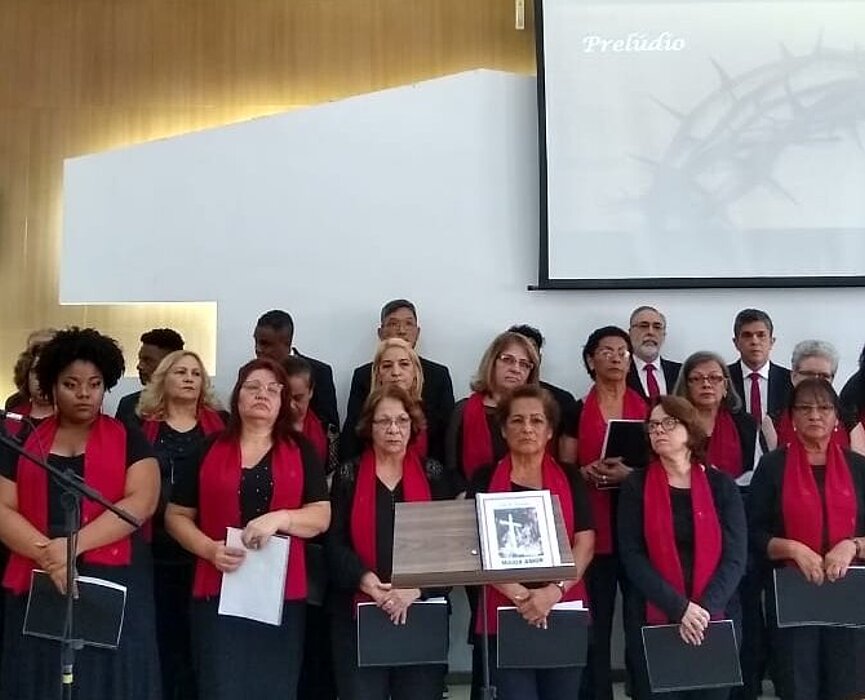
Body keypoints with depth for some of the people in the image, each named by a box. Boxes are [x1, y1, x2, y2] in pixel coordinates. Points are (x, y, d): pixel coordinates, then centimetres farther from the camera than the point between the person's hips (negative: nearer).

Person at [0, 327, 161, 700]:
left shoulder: (128, 439, 5)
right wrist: (47, 553, -14)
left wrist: (74, 544, -17)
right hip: (38, 584, 2)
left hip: (113, 582, -2)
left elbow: (141, 502, -7)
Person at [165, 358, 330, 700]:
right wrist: (209, 549, -10)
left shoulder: (301, 451, 7)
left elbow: (321, 516, 2)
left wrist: (280, 518, -16)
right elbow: (176, 515, 7)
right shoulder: (208, 450, 6)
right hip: (218, 591, -1)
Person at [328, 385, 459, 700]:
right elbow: (335, 543, -1)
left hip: (423, 613, 1)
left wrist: (416, 588, -14)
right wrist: (368, 582, -17)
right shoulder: (348, 475, 5)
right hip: (360, 614, 0)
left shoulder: (434, 475, 6)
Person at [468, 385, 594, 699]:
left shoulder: (570, 479, 8)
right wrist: (519, 595, -15)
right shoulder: (485, 479, 3)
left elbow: (585, 544, 0)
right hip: (505, 615, -2)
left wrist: (553, 591, -15)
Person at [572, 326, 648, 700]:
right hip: (593, 529, -1)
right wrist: (588, 472, -13)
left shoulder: (648, 409, 10)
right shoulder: (576, 411, 6)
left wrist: (630, 473, -11)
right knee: (594, 627, 0)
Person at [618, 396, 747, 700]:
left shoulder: (722, 485, 3)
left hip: (716, 621, 1)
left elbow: (735, 557, -3)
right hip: (653, 621, -1)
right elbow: (632, 556, -8)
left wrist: (705, 609, -16)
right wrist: (679, 608, -17)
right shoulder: (636, 486, -1)